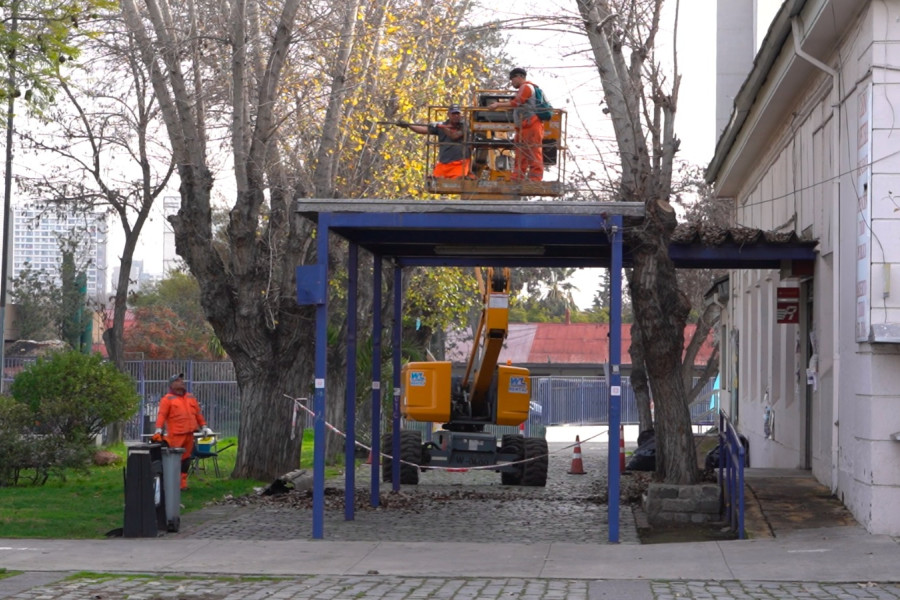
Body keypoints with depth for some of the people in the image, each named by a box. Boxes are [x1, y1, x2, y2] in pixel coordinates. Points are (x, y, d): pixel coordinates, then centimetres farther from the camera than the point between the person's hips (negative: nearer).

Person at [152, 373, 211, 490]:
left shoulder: (190, 397, 19)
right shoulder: (167, 399, 0)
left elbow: (198, 413, 23)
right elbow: (161, 415, -9)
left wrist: (203, 426, 20)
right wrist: (159, 430, -20)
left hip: (189, 434, 6)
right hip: (175, 435, -6)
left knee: (186, 459, 8)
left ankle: (182, 483, 13)